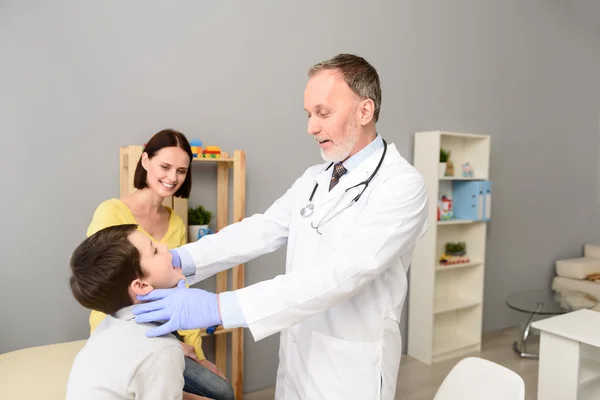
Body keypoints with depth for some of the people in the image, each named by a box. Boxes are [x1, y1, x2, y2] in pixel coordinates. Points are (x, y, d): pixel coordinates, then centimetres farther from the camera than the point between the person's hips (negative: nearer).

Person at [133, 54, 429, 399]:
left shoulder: (404, 185, -19)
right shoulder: (313, 179, 6)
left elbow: (340, 273, -29)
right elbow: (261, 231, -2)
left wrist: (220, 307, -34)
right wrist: (180, 259, -17)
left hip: (352, 366, -6)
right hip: (298, 356, 6)